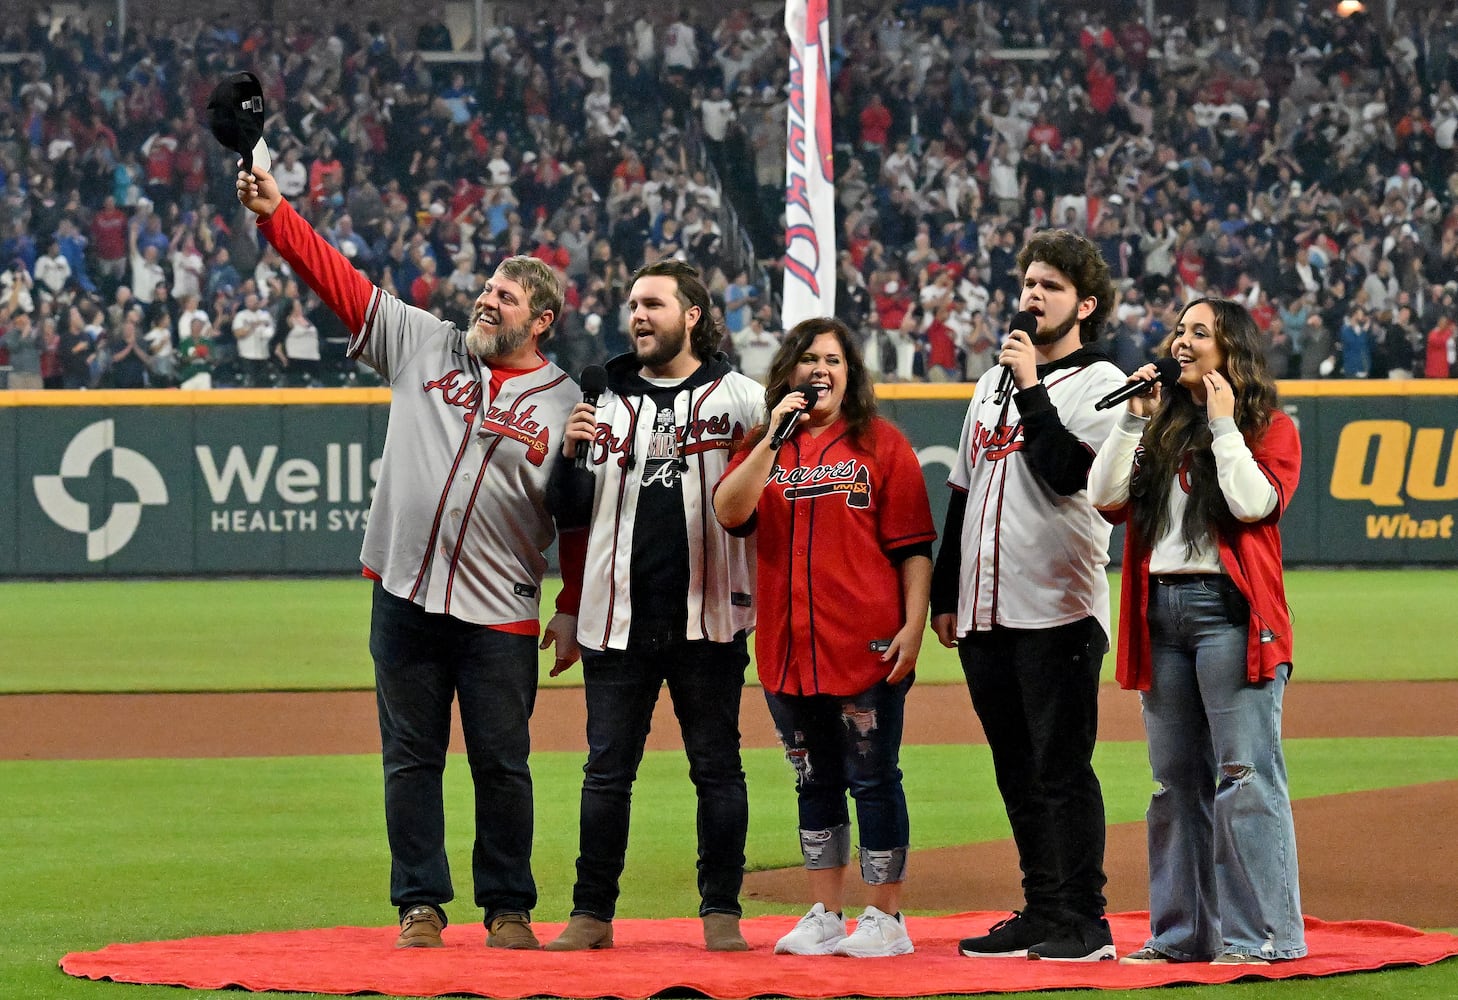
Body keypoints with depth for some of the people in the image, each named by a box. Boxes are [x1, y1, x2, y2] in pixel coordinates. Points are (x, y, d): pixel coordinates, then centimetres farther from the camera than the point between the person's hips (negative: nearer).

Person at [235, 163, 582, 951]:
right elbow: (342, 281, 4)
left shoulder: (567, 405, 2)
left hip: (499, 616, -2)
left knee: (502, 764, 2)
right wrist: (275, 214, -6)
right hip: (405, 593, 2)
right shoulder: (425, 346, 8)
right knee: (411, 758, 5)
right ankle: (420, 904, 12)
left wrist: (572, 609, -2)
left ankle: (508, 908, 12)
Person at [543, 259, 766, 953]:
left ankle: (722, 911, 10)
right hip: (620, 621, 3)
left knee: (717, 766, 3)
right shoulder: (607, 404, 13)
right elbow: (576, 514, 13)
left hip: (709, 620, -3)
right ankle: (592, 913, 9)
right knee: (606, 770, 4)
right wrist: (571, 456, -4)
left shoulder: (742, 399, 3)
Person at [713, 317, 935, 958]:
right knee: (815, 783, 12)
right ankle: (825, 918, 19)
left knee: (873, 780, -2)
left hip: (867, 648, -4)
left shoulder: (881, 445, 2)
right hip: (787, 647, 4)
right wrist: (774, 437, -12)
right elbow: (729, 513, -5)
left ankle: (886, 921, 3)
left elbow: (913, 545, -2)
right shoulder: (763, 448, 13)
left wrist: (913, 625, -11)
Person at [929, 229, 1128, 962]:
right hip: (984, 613, 7)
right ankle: (1041, 913, 16)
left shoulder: (1100, 383, -3)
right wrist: (945, 596, 19)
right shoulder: (993, 383, 19)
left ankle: (1082, 922, -5)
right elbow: (962, 492, 22)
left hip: (1058, 612, -7)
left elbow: (1065, 473, -19)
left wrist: (1031, 389, -13)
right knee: (1019, 774, 10)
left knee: (1062, 769, -8)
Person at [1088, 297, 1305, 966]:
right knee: (1176, 780, 9)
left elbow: (1255, 503, -15)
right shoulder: (1161, 429, 19)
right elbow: (1106, 496, 7)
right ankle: (1182, 932, 15)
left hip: (1229, 611, -7)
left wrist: (1223, 423, -9)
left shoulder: (1270, 428, 2)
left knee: (1244, 773, -10)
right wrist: (1134, 419, 3)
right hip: (1159, 607, 7)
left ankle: (1263, 933, -10)